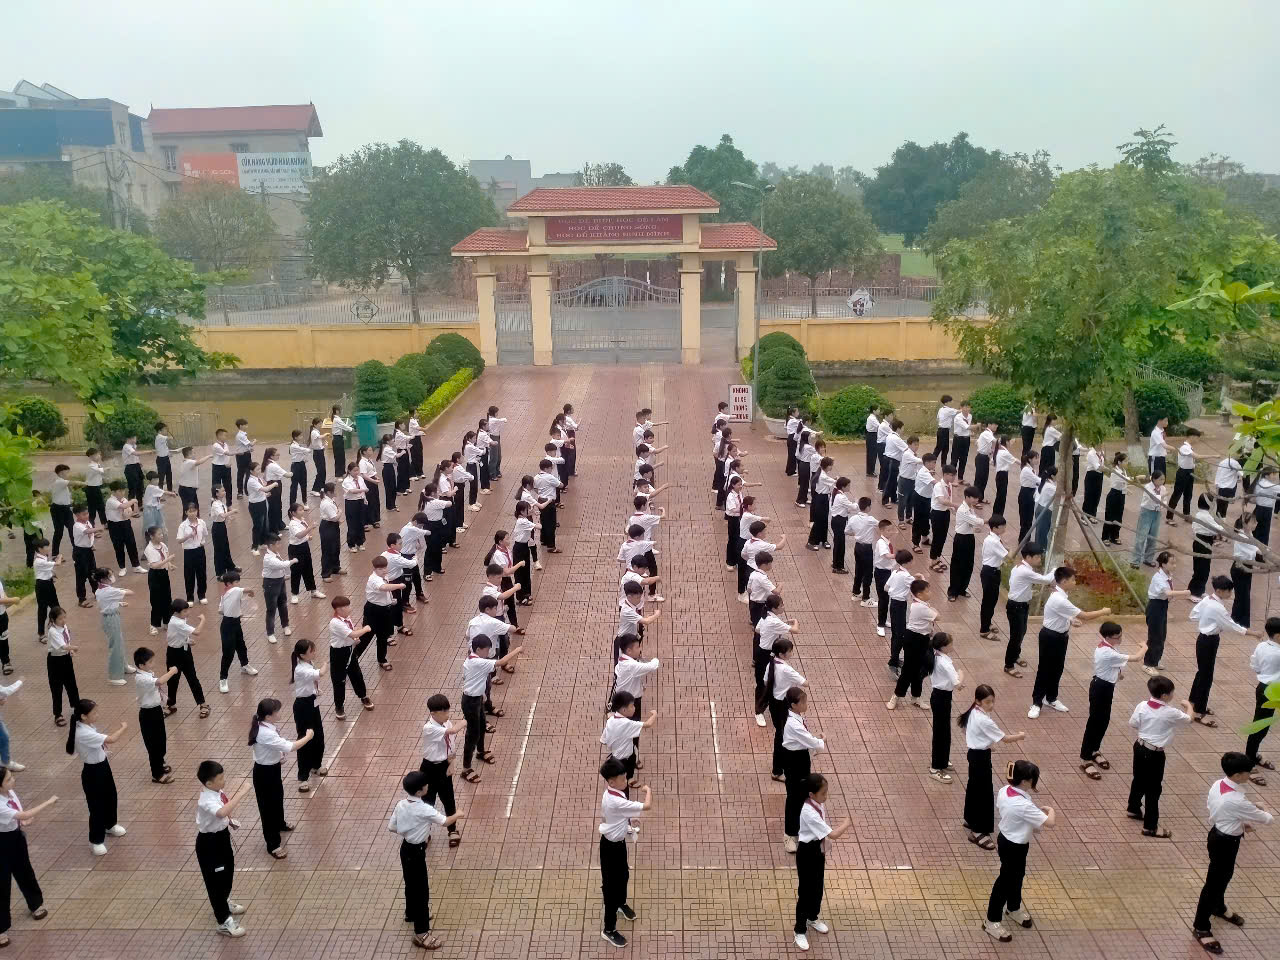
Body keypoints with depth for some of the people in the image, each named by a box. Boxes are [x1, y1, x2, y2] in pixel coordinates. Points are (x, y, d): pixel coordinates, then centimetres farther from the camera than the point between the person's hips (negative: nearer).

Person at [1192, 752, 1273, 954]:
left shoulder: (1217, 784, -7)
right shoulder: (1237, 800, -32)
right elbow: (1264, 819, -17)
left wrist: (1242, 823, 7)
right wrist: (1268, 815, 8)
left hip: (1218, 834, 9)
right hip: (1225, 843, -9)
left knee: (1223, 876, 30)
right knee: (1214, 882, 4)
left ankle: (1219, 908, 55)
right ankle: (1201, 927, 17)